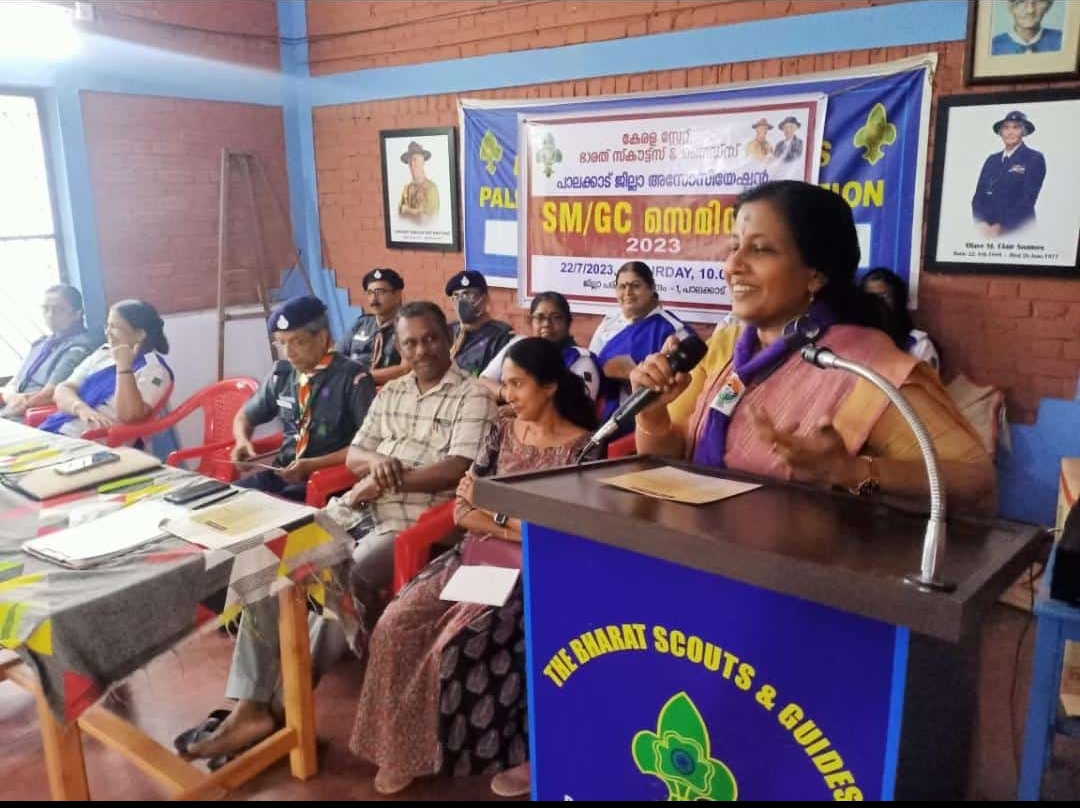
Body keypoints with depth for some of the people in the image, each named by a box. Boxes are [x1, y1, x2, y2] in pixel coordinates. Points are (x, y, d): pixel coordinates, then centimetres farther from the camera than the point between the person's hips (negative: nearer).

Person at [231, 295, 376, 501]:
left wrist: (314, 465, -19)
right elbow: (245, 416, 24)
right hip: (282, 472, 6)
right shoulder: (281, 374, 9)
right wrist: (243, 441, 1)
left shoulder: (352, 378, -8)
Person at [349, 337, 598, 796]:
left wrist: (490, 509, -9)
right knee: (396, 625, -13)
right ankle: (403, 746, 4)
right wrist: (521, 526, -13)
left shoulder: (582, 447, -9)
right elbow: (462, 512, 4)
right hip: (477, 556, 6)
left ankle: (514, 751, -3)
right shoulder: (503, 432, 8)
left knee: (457, 645, -25)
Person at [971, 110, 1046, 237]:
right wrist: (981, 223, -10)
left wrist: (1001, 227, -17)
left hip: (1018, 231, -4)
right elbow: (979, 195, 7)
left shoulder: (1035, 158, 0)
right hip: (987, 231, 4)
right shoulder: (992, 160, 14)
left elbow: (1028, 198, -10)